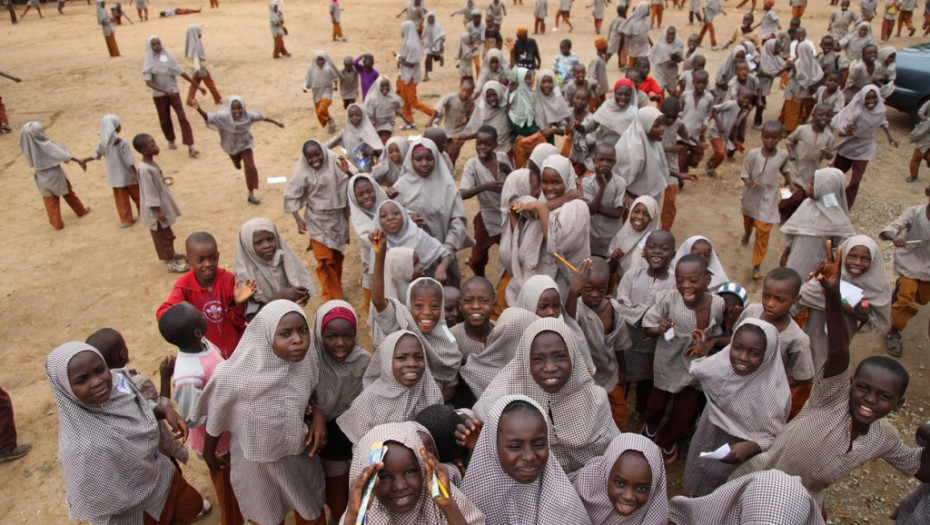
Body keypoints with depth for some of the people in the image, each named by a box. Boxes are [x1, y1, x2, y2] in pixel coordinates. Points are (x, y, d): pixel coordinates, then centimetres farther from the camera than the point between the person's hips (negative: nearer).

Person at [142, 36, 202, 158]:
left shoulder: (168, 57, -1)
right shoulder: (149, 63, -7)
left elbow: (182, 73, 2)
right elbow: (148, 82, -16)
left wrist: (198, 86, 0)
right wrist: (165, 91, -29)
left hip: (173, 91, 0)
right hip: (159, 95, 0)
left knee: (182, 117, -13)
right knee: (165, 119, 11)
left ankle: (190, 146, -18)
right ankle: (171, 140, 37)